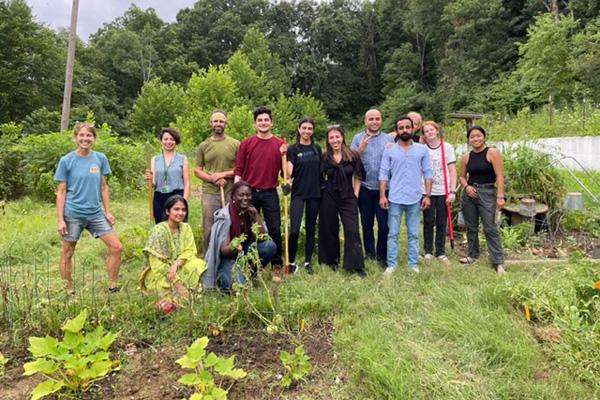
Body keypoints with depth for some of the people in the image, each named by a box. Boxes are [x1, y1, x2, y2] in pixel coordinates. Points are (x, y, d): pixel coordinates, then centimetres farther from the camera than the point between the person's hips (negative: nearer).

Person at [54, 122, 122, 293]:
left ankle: (112, 287, 11)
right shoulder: (66, 161, -4)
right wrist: (60, 219, -7)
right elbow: (61, 192, -3)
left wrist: (108, 212, 7)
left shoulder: (100, 158, 4)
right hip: (73, 215, -3)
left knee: (116, 247, -3)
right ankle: (69, 292, 23)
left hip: (95, 213, 3)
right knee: (67, 253, 7)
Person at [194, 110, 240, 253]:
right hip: (209, 193, 1)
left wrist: (224, 174, -11)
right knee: (208, 230, 6)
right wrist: (213, 179, -9)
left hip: (231, 192, -1)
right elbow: (197, 170, 7)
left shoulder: (235, 144, 5)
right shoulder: (203, 145, 9)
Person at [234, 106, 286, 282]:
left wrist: (284, 155, -11)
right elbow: (238, 170, 3)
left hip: (270, 193, 0)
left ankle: (276, 267, 12)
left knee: (275, 230, -1)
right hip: (249, 192, 0)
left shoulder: (280, 144, 5)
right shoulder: (246, 143, 3)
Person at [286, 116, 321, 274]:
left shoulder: (317, 148, 8)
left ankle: (307, 262, 21)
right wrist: (283, 156, -28)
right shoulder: (293, 149, -3)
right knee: (294, 230, -11)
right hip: (298, 193, -4)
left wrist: (323, 185, 11)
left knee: (311, 229, 9)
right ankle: (291, 262, 8)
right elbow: (289, 172, -13)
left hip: (315, 193, 4)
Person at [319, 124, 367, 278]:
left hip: (348, 198, -1)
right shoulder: (324, 158, -1)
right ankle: (332, 260, 26)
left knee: (352, 231, -5)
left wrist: (355, 194, 1)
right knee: (330, 230, 9)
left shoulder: (353, 155, -3)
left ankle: (356, 265, 3)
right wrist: (325, 190, 2)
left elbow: (358, 176, 5)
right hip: (328, 198, 1)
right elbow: (320, 178, 9)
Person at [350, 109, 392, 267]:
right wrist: (360, 149, -15)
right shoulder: (358, 138, 5)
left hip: (383, 188, 0)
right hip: (365, 188, 1)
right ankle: (369, 252, 26)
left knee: (384, 224, -1)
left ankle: (382, 255, 13)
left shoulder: (388, 139, 6)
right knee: (367, 223, 11)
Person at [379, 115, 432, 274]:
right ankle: (391, 264, 13)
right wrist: (382, 195, -7)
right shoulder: (389, 150, 2)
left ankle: (413, 264, 18)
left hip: (415, 199, 1)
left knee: (413, 234, 9)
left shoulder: (422, 149, 4)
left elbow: (427, 174, 5)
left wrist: (427, 195, -1)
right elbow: (384, 174, 0)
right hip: (394, 199, -1)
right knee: (393, 234, 5)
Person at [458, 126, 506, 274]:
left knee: (490, 228, -8)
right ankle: (472, 254, 28)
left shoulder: (492, 153, -6)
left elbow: (499, 176, -9)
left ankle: (498, 261, -2)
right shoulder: (466, 157, 7)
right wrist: (466, 186, -5)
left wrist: (500, 196, -15)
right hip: (469, 193, 5)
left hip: (487, 193, -5)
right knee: (471, 227, 13)